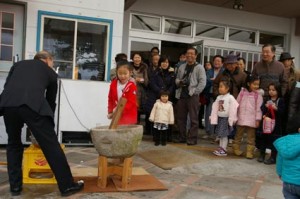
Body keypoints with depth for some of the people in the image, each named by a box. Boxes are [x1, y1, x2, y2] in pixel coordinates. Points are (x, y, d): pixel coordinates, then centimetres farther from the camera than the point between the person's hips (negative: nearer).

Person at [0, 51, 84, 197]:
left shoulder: (18, 64, 35)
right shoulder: (50, 72, 29)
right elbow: (51, 100, 32)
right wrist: (47, 122, 43)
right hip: (32, 105, -3)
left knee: (13, 144, 23)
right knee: (51, 145, 4)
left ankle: (15, 186, 26)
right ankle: (67, 185, 10)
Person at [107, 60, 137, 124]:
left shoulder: (132, 86, -14)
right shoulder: (113, 84, 3)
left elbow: (131, 102, -19)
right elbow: (110, 99, 12)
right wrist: (110, 111, 5)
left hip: (129, 117, -5)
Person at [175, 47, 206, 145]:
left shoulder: (199, 67, -1)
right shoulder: (182, 67, 16)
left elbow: (202, 82, -8)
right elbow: (177, 79, 20)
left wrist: (194, 92, -14)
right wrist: (179, 82, -3)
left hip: (193, 96, -5)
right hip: (181, 95, 6)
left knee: (193, 118, -2)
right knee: (181, 118, 11)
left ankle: (192, 138, 7)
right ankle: (182, 137, 22)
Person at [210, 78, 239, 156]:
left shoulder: (230, 98, -13)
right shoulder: (218, 97, 6)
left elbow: (233, 109, -14)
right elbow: (215, 108, 7)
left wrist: (231, 120, -14)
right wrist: (213, 118, 4)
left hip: (226, 118, -6)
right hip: (219, 118, 6)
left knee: (224, 135, -1)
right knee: (220, 135, 13)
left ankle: (224, 150, 8)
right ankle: (220, 148, 23)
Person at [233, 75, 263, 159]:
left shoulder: (258, 95, -3)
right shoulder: (242, 92, 2)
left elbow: (258, 108, -3)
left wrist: (258, 119, -7)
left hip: (252, 120, -1)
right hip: (241, 119, 1)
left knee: (251, 137, 6)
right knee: (238, 135, 13)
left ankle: (249, 152, 12)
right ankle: (236, 149, 25)